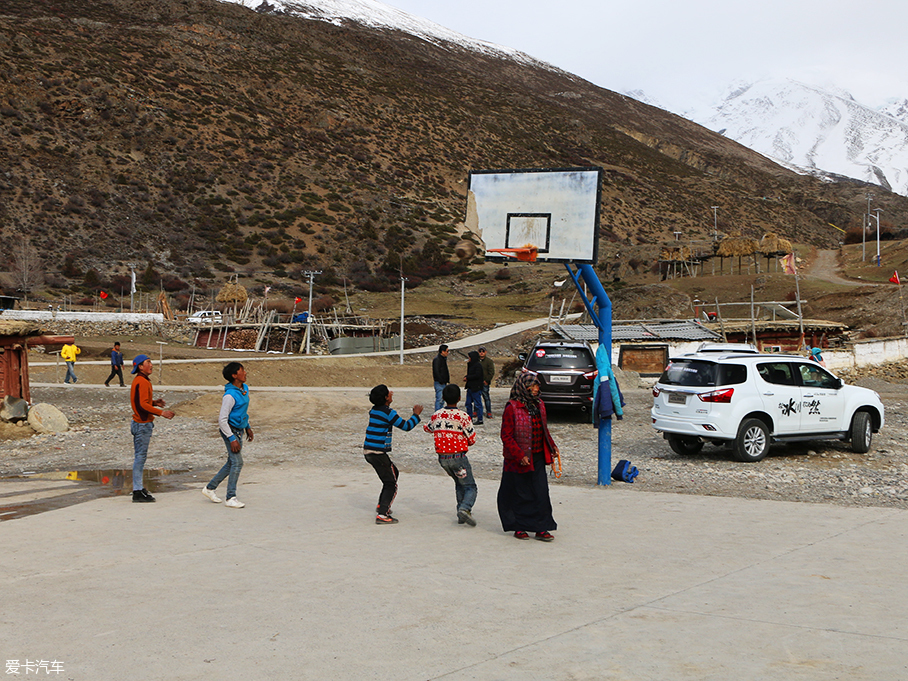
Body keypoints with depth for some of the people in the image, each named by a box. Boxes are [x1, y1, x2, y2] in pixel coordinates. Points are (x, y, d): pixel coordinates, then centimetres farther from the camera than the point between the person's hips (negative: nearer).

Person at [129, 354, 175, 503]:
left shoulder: (140, 380, 15)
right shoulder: (142, 382, -17)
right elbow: (142, 405, -23)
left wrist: (154, 402, 8)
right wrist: (161, 412, -21)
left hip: (140, 423, 11)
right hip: (143, 424, -11)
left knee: (140, 457, 13)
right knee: (140, 457, -7)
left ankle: (139, 488, 19)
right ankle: (138, 492, -5)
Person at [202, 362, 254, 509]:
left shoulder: (245, 389, 6)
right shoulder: (230, 395, -22)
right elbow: (222, 419, -22)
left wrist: (248, 428, 25)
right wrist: (232, 439, -23)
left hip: (238, 430, 9)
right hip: (230, 430, -9)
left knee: (232, 462, 14)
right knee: (237, 462, -10)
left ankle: (210, 488, 27)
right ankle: (231, 498, -4)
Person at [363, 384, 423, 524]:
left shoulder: (374, 410, 9)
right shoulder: (388, 413, -16)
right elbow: (406, 426, -11)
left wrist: (389, 399, 40)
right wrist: (416, 415, 3)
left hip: (368, 451, 9)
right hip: (379, 453, -9)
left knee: (394, 473, 27)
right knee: (391, 484, -2)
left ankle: (381, 506, 30)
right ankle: (382, 515, -12)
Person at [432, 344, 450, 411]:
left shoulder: (443, 359, 16)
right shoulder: (437, 359, -15)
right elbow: (436, 372, -20)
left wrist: (447, 380, 14)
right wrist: (441, 381, -20)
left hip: (443, 382, 10)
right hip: (439, 383, -10)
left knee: (442, 400, 13)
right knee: (439, 399, -10)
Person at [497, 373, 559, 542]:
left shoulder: (539, 405, 10)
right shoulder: (512, 408, -12)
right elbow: (506, 436, -13)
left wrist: (552, 446, 9)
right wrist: (520, 455, -19)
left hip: (538, 458, 6)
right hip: (519, 461, -6)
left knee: (541, 493, 2)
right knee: (520, 494, 5)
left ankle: (541, 529, 8)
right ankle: (518, 528, 19)